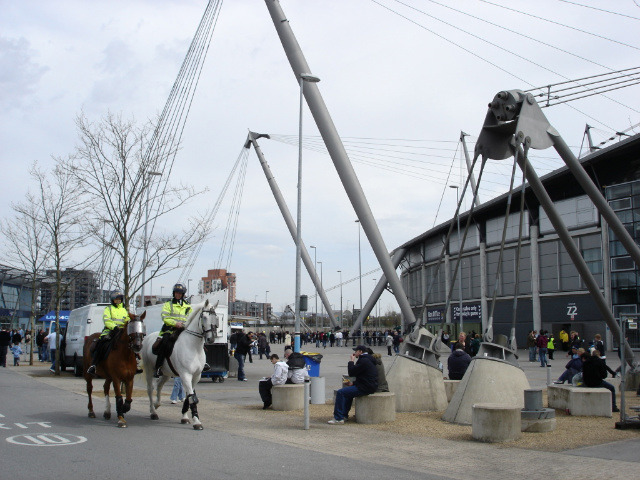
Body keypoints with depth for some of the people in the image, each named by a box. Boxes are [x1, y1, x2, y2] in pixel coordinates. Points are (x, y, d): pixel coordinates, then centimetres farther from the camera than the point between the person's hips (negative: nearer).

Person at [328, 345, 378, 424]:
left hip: (366, 388, -11)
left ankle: (338, 418, -12)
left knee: (340, 392, -13)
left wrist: (351, 361, -3)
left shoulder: (364, 361, -17)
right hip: (369, 386, 11)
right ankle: (344, 414, 28)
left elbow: (351, 373, -16)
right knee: (347, 391, 28)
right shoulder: (367, 359, 17)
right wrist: (353, 382, 12)